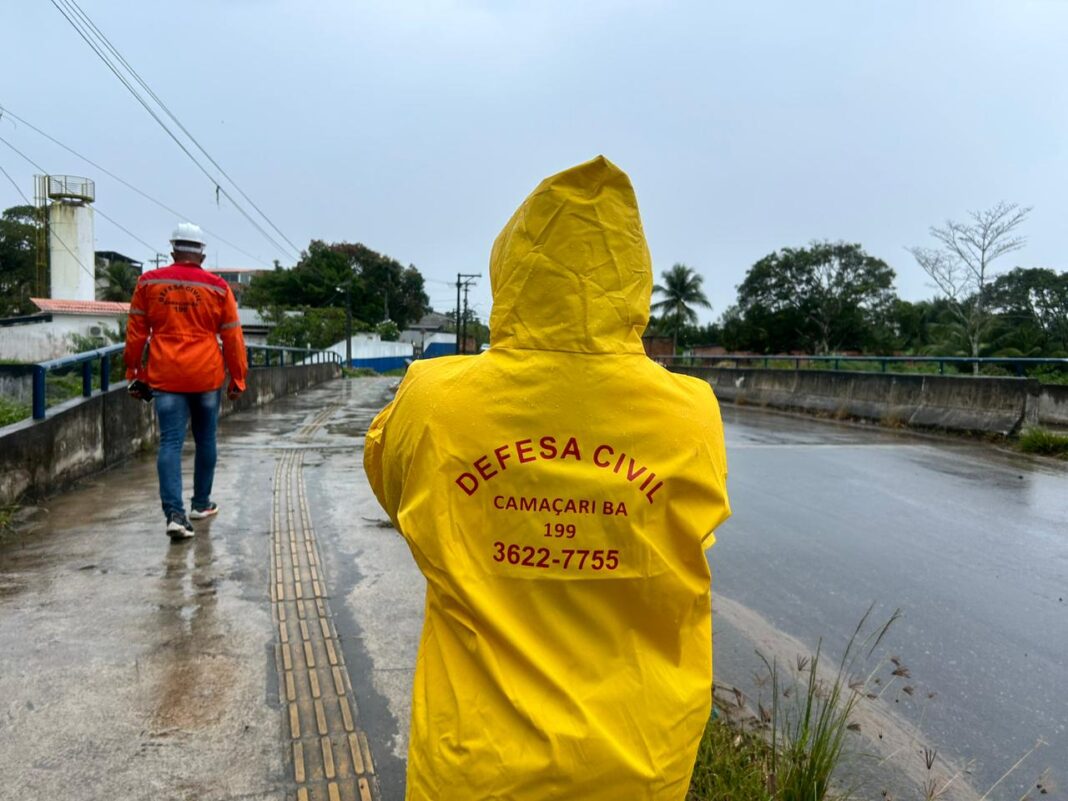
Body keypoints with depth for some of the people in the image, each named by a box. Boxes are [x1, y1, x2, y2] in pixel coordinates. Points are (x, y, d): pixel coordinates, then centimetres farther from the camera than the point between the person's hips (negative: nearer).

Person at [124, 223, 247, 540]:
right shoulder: (217, 287, -1)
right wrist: (238, 379, 9)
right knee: (205, 440, 15)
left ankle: (174, 513, -13)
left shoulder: (149, 282, 3)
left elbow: (136, 332, 6)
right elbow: (232, 337, 1)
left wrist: (134, 373, 14)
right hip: (207, 376, 0)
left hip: (165, 377, 0)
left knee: (170, 442, -1)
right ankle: (201, 503, 27)